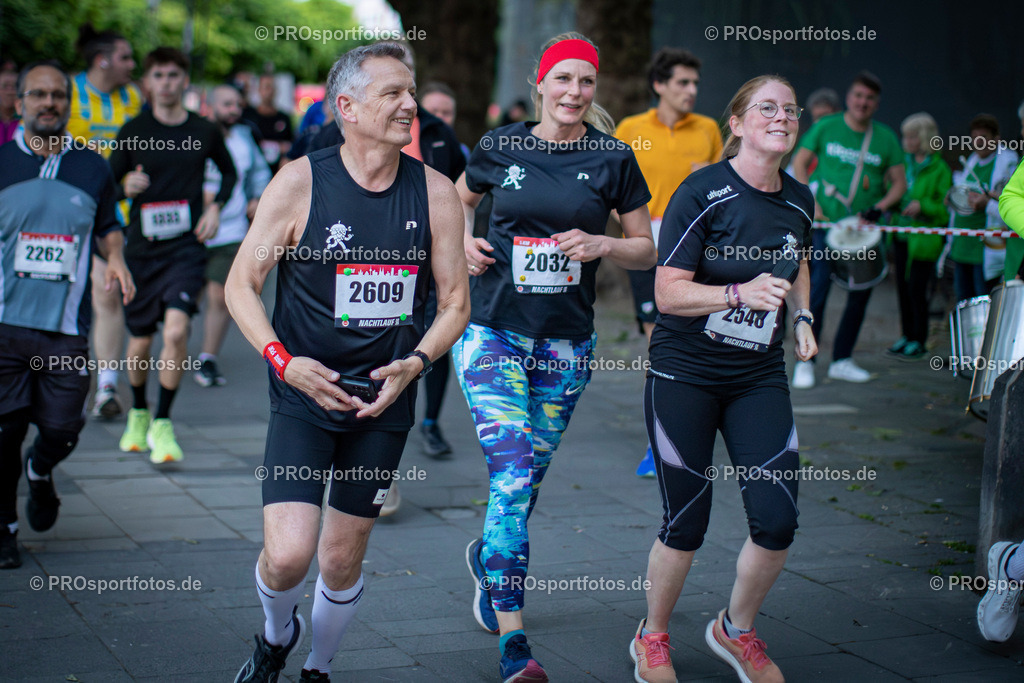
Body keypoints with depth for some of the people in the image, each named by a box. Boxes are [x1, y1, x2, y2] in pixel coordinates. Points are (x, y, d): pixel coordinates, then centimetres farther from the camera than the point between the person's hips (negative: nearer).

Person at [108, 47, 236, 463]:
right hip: (142, 246, 1)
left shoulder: (204, 132, 2)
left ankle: (162, 424, -5)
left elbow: (229, 172, 19)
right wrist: (127, 187, -15)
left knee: (176, 330, -20)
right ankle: (138, 414, 36)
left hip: (186, 246, -1)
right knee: (141, 340, 9)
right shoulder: (133, 131, 0)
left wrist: (216, 207, 3)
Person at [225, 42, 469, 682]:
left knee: (343, 561, 10)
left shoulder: (435, 192, -2)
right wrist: (284, 361, -17)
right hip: (304, 392, -2)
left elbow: (456, 302, 5)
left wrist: (417, 361, -13)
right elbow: (242, 283, -3)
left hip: (385, 397, 2)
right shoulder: (300, 182, -8)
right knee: (288, 553, -14)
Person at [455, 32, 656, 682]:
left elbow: (647, 249, 7)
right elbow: (458, 199, 21)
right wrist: (464, 241, 1)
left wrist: (602, 244, -12)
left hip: (565, 342, 2)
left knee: (529, 477, 12)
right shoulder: (501, 148, 1)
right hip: (494, 331, -2)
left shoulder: (613, 158, 0)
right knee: (512, 475, -14)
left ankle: (489, 558, 46)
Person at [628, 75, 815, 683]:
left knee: (778, 520, -5)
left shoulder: (799, 200, 4)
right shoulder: (704, 192, -13)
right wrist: (741, 293, -29)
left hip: (760, 378, 5)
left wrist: (803, 318, 7)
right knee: (686, 524, 0)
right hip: (684, 375, -5)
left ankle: (737, 630, 23)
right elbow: (668, 292, -15)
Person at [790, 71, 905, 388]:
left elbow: (899, 182, 8)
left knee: (860, 295, 6)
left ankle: (842, 360, 19)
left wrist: (880, 207, -10)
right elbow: (799, 164, 4)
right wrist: (812, 205, -7)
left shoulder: (886, 138, 5)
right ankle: (805, 361, -5)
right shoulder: (825, 127, 1)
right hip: (825, 222, -3)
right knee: (817, 288, -12)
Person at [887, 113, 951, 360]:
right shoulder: (905, 164, 12)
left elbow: (945, 207, -9)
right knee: (902, 286, 9)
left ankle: (919, 341, 5)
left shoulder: (940, 169, -7)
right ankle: (907, 335, 21)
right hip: (901, 235, 6)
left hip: (923, 239, -6)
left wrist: (923, 205, -23)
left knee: (916, 288, -5)